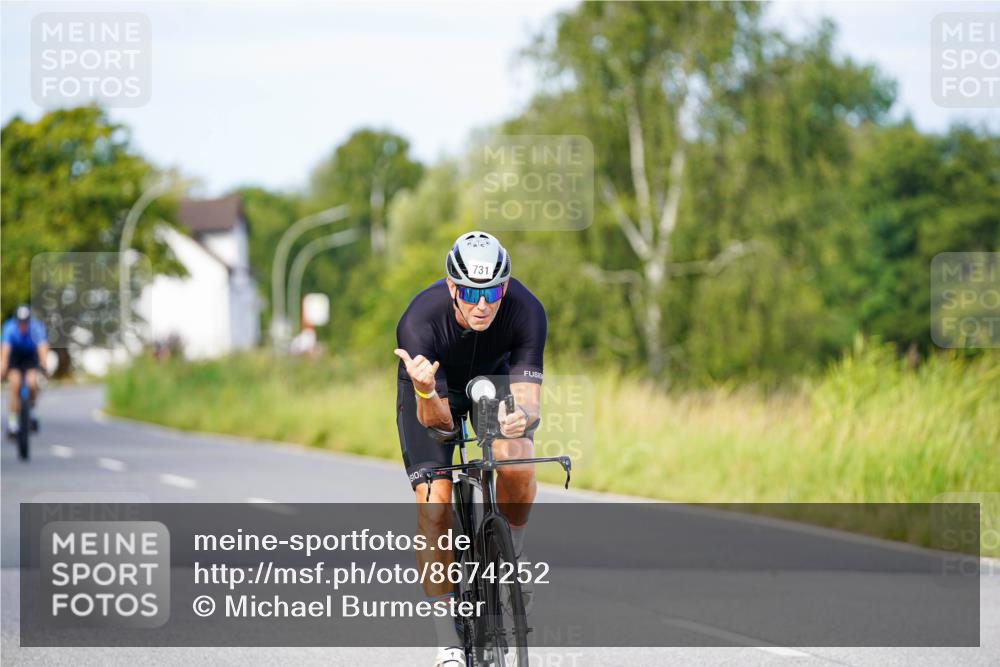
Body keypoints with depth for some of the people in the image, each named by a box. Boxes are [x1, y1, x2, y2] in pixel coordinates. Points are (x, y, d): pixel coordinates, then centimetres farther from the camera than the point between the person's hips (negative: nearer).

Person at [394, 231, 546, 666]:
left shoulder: (526, 312, -32)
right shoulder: (420, 321, -36)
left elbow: (529, 400, -35)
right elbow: (438, 419, -33)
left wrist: (521, 416, -59)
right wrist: (426, 392, -56)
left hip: (493, 378, 1)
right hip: (431, 393, -1)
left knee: (517, 464, -29)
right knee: (433, 504, -17)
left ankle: (513, 559, 0)